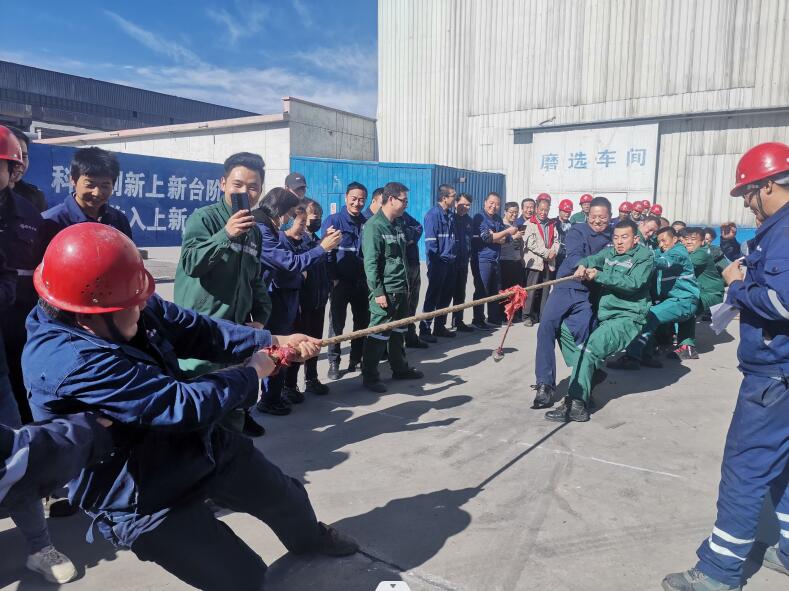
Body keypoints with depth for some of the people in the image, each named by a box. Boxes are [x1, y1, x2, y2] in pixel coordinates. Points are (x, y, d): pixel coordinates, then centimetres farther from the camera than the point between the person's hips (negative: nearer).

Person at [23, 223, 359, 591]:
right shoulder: (66, 362, -34)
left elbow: (199, 332, 0)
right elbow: (183, 405, -34)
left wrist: (274, 342, -10)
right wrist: (251, 373, -18)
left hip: (202, 444, 8)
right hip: (146, 502, -8)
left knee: (284, 497, 25)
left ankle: (310, 537, 58)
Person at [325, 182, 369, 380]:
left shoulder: (366, 223, 6)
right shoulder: (333, 220, -5)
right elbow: (327, 251, -9)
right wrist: (333, 278, -14)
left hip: (362, 282, 4)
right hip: (340, 282, -4)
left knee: (363, 322, 10)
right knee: (337, 323, 4)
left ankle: (356, 360, 24)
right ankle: (334, 363, 15)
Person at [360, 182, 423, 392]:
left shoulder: (397, 224, 14)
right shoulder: (374, 226, -13)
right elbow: (370, 262, -18)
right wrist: (378, 292, -20)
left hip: (401, 289, 9)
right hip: (385, 291, -9)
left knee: (398, 330, 18)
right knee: (379, 333, -3)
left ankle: (400, 368, 31)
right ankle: (369, 376, 7)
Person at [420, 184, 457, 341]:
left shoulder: (450, 215, 13)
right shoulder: (433, 214, -12)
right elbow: (430, 240, -17)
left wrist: (454, 255, 15)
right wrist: (434, 261, -17)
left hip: (450, 262, 8)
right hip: (438, 262, -8)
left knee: (446, 296, 13)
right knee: (433, 297, -3)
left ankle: (440, 327, 25)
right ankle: (424, 330, 4)